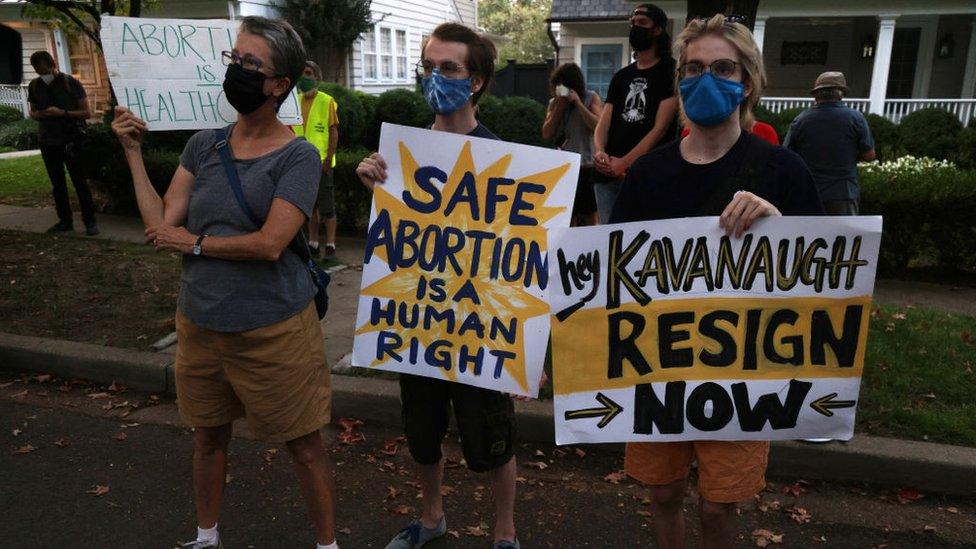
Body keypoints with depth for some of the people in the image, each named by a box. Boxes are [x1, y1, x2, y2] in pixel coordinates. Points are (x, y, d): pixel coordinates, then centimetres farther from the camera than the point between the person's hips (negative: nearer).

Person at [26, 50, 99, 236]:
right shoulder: (34, 86, 7)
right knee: (57, 184, 9)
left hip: (71, 140, -5)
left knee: (80, 181, -6)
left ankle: (90, 221, -1)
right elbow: (33, 112, 18)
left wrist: (62, 113, -20)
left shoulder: (70, 83, -5)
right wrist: (39, 114, -6)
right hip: (47, 142, 5)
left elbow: (86, 113, -7)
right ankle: (65, 220, 17)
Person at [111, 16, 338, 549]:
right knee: (208, 435, 22)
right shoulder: (203, 145, 4)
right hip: (200, 322, 6)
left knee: (304, 445, 7)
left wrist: (195, 243, -10)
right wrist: (133, 152, -2)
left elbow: (269, 243, -21)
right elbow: (161, 227, -2)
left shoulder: (297, 156, -11)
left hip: (273, 329, -5)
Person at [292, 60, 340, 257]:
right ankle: (313, 242, 21)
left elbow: (334, 132, -5)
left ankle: (330, 243, 7)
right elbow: (291, 131, 16)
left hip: (321, 161, -5)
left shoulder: (326, 101, -3)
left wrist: (329, 158, -13)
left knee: (326, 205, -1)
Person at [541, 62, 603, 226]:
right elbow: (546, 134, 2)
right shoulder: (554, 102, 11)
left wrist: (578, 103, -16)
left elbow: (598, 125, -14)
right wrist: (560, 107, -5)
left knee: (591, 216, 2)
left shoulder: (591, 98, 1)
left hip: (587, 165, -4)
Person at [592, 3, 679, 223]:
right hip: (607, 175, 6)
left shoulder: (671, 71, 1)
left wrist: (624, 163, -17)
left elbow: (660, 128, -8)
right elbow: (603, 124, 11)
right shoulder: (621, 76, 19)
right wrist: (599, 152, -11)